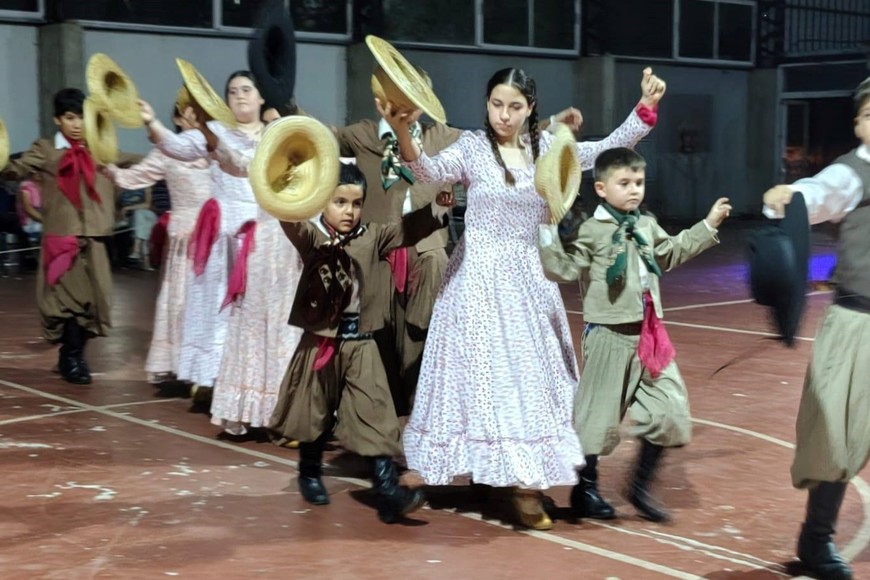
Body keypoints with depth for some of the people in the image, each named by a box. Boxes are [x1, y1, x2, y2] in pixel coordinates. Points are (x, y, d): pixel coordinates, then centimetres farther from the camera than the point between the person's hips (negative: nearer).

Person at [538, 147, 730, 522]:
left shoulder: (647, 226, 12)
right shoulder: (592, 231, -9)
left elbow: (672, 253, 30)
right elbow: (564, 269, -15)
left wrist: (707, 226, 32)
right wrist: (547, 235, -25)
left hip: (648, 333, 7)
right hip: (609, 335, -7)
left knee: (669, 408, 5)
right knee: (600, 411, 3)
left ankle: (641, 485, 20)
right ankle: (585, 488, 20)